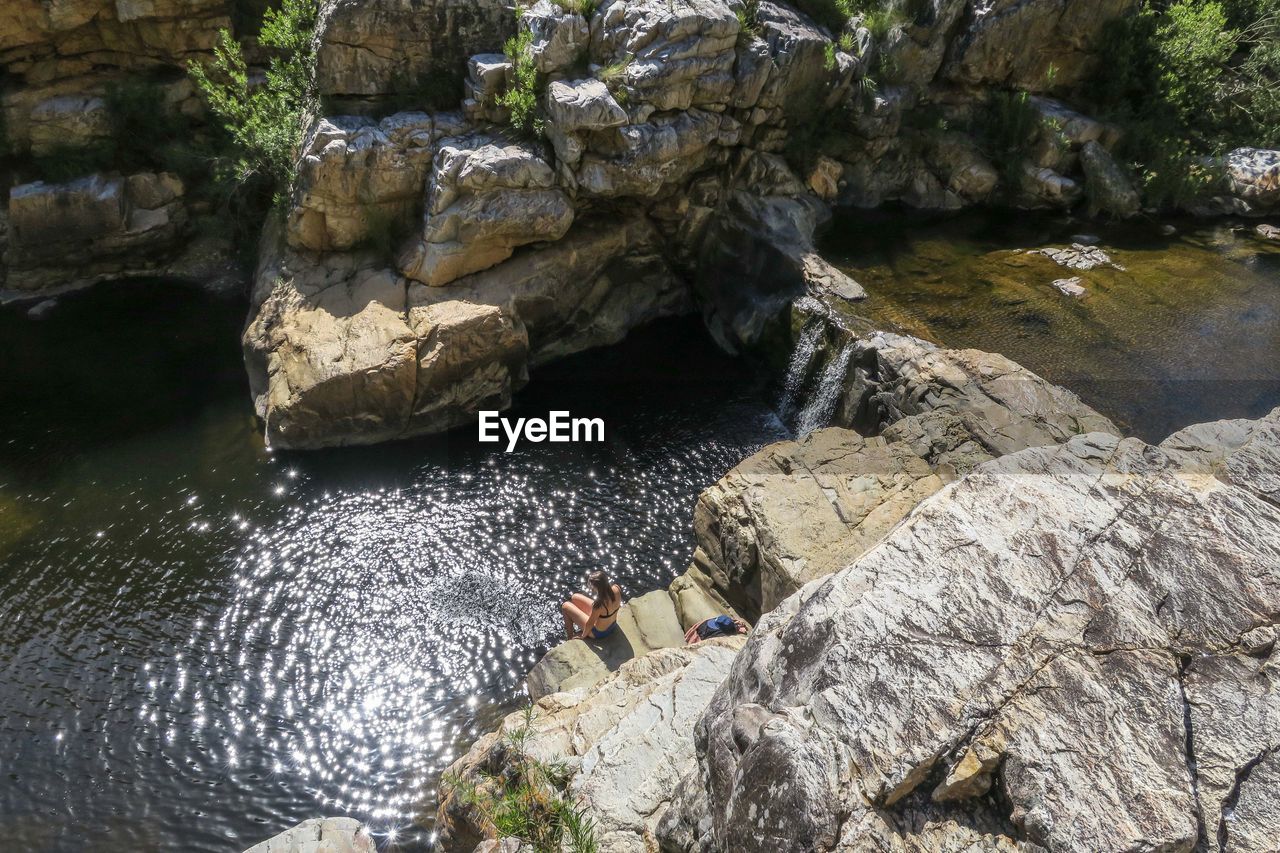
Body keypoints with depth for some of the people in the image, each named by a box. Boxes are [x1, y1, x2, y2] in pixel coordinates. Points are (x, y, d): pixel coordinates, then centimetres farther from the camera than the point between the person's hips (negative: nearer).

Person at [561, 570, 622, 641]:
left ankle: (570, 638, 28)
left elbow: (589, 624, -23)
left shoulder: (599, 605, -42)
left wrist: (583, 636, -5)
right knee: (575, 597, 18)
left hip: (599, 632, -6)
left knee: (565, 606, 7)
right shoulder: (616, 588, -24)